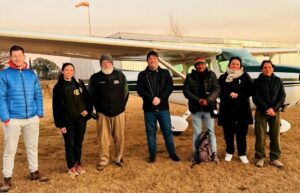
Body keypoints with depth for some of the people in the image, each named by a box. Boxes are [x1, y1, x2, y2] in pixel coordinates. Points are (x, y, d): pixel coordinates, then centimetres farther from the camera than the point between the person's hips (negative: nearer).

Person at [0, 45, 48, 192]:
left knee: (32, 146, 15)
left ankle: (34, 172, 29)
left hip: (32, 118, 4)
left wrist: (39, 113, 0)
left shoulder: (31, 74, 8)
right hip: (13, 118, -3)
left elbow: (38, 94, 8)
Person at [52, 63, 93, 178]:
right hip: (67, 121, -3)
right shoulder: (58, 87, -5)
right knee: (69, 144, 4)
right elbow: (56, 107, -6)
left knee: (78, 143, 12)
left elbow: (87, 98, 12)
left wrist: (88, 110, -5)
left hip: (81, 119, 3)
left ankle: (78, 164, 27)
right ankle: (71, 167, 18)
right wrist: (60, 124, -10)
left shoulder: (79, 83, 4)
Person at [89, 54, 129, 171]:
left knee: (119, 137, 5)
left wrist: (122, 106, 6)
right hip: (102, 113, -1)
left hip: (118, 112, 1)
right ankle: (103, 161, 13)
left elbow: (125, 92, 11)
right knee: (103, 138, 0)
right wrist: (98, 108, 5)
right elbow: (92, 95, 8)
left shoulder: (120, 75, 3)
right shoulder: (95, 78, 0)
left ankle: (119, 158, 23)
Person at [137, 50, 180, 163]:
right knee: (150, 132, 6)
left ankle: (172, 153, 17)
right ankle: (152, 155, 17)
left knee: (167, 131, 4)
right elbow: (140, 90, -5)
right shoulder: (142, 74, 5)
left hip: (163, 107, 0)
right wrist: (152, 98, -19)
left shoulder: (165, 73, 7)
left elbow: (169, 87, -4)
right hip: (149, 108, 0)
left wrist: (160, 99, -17)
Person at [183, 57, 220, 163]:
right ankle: (195, 153, 17)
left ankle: (214, 153, 14)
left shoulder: (211, 75, 2)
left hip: (209, 108, 0)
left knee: (211, 131, 7)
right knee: (197, 132, 7)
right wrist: (198, 100, -16)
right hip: (196, 108, 0)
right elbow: (186, 91, -4)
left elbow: (217, 89, -4)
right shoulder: (190, 77, 3)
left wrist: (208, 100, -18)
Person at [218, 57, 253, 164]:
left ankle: (242, 154, 18)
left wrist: (238, 95, -16)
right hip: (227, 109, 1)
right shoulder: (223, 77, 5)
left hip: (242, 109, -1)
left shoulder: (245, 77, 3)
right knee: (228, 132, 7)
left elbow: (250, 91, -3)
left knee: (241, 132, 4)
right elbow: (219, 92, 2)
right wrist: (229, 95, -15)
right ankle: (229, 152, 24)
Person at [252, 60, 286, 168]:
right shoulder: (257, 81, 2)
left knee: (275, 136, 3)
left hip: (275, 111, 2)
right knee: (260, 136, 0)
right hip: (261, 112, -2)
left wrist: (274, 108, -12)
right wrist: (266, 109, -13)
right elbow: (256, 97, -5)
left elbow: (282, 96, 2)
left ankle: (275, 158, 12)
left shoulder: (278, 81, 7)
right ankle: (260, 157, 10)